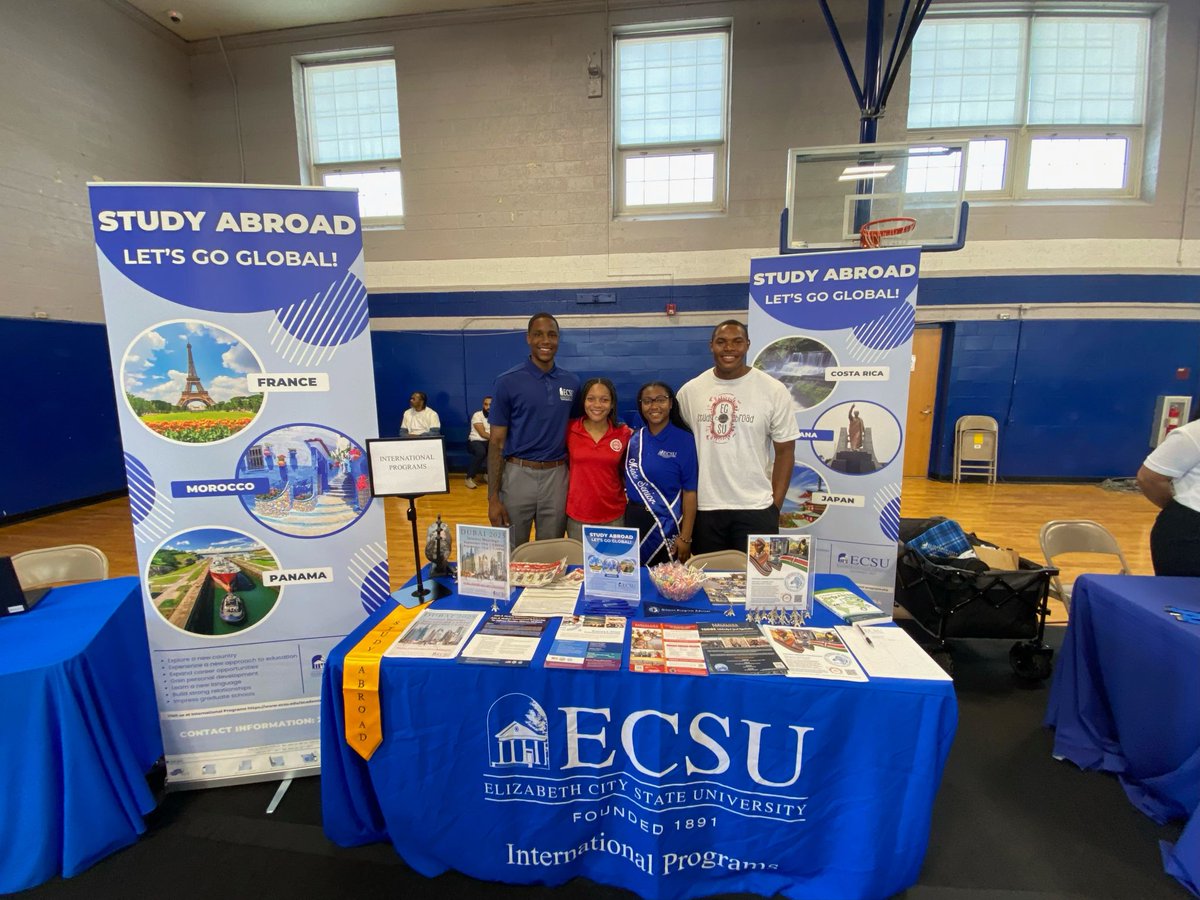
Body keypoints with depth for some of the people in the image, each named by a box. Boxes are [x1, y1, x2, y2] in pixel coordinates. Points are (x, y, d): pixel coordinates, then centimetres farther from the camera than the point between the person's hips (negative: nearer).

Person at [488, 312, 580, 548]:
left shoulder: (572, 382, 5)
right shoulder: (508, 381, -5)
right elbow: (496, 442, -5)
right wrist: (493, 497, -9)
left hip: (557, 477, 3)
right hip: (517, 475, -2)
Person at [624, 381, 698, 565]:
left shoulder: (684, 440, -9)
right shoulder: (634, 438, 3)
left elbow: (690, 492, -10)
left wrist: (685, 537, -13)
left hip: (666, 524, -4)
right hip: (633, 520, 4)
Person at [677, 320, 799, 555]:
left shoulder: (774, 391, -3)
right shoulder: (690, 391, 2)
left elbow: (785, 451, 0)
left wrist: (776, 505, -5)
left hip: (755, 509, -2)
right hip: (704, 507, 2)